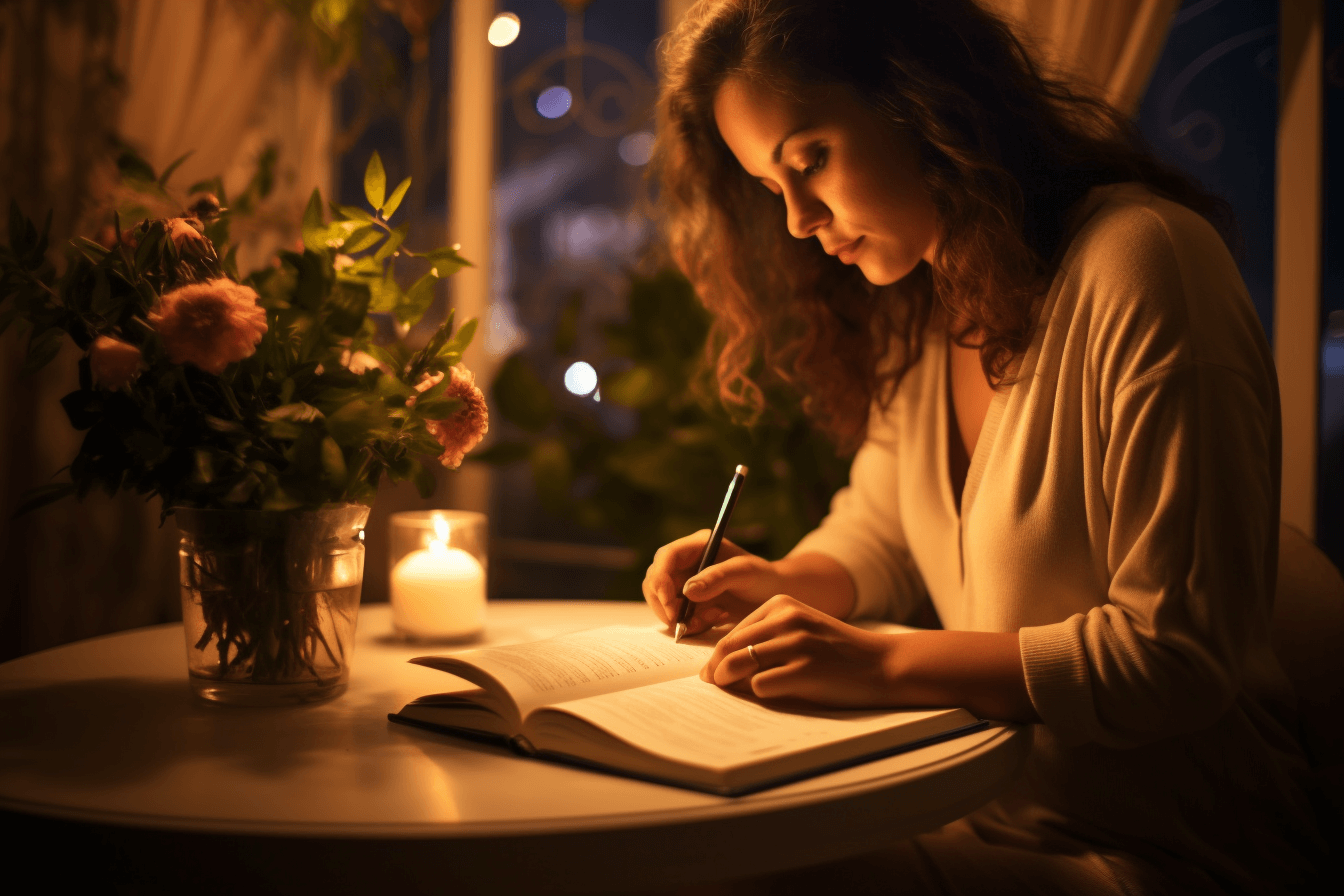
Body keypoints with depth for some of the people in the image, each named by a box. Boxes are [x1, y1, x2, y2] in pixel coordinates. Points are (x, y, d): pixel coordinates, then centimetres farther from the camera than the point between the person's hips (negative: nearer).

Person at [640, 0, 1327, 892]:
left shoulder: (1143, 262, -20)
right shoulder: (917, 301, 6)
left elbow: (1180, 654, -22)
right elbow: (878, 526, 20)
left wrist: (884, 663, -25)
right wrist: (790, 586, -2)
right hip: (988, 806, 7)